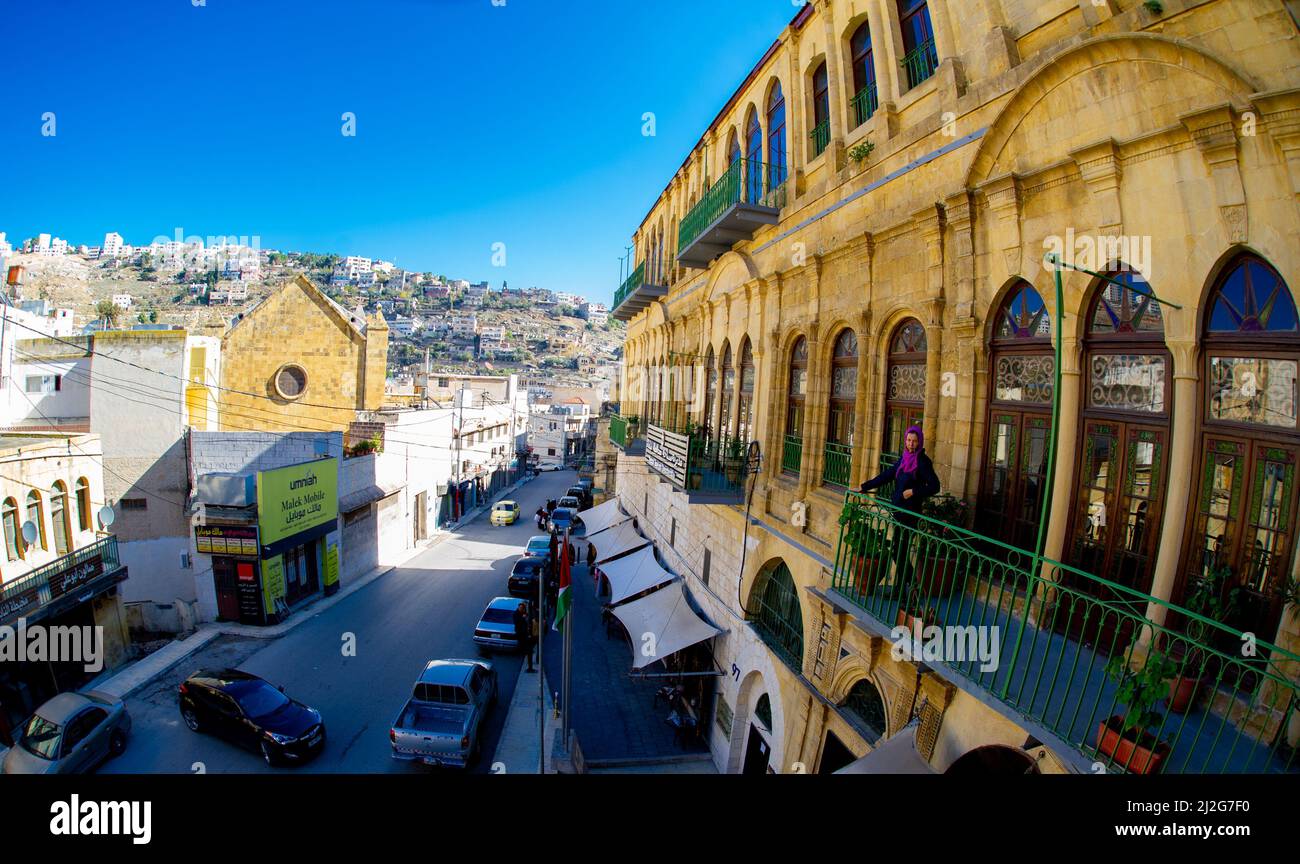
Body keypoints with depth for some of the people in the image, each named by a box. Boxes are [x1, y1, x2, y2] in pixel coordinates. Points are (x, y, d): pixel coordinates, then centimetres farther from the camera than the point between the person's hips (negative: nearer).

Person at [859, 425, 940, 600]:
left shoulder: (923, 461, -9)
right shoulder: (904, 458, 12)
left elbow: (934, 486, -10)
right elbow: (887, 475, 17)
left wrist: (914, 491, -20)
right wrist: (865, 487, 16)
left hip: (910, 512, -7)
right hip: (898, 510, 7)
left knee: (900, 551, -4)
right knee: (898, 550, 10)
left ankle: (900, 591, 6)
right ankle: (912, 584, 25)